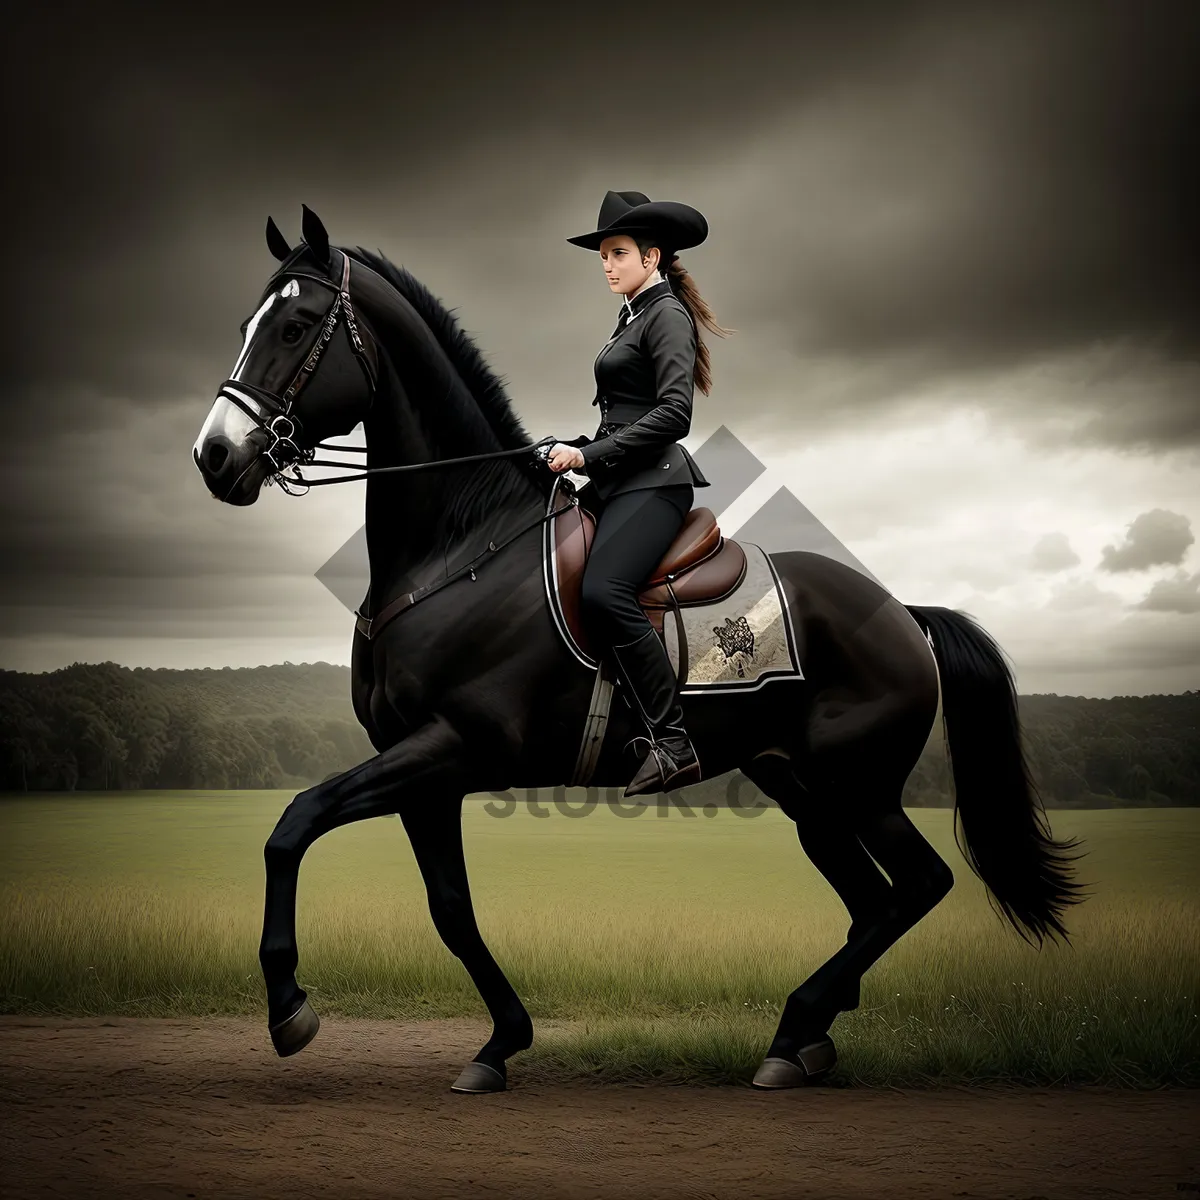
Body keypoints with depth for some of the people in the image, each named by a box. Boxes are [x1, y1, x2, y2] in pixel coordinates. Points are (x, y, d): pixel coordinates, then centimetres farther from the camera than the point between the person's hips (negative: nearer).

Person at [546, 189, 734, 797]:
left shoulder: (667, 315, -6)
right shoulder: (634, 317, 22)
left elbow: (673, 413, -17)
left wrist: (591, 454, -17)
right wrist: (576, 447, 11)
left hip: (652, 483, -10)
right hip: (617, 484, 10)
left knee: (604, 592, -29)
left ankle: (673, 743, -25)